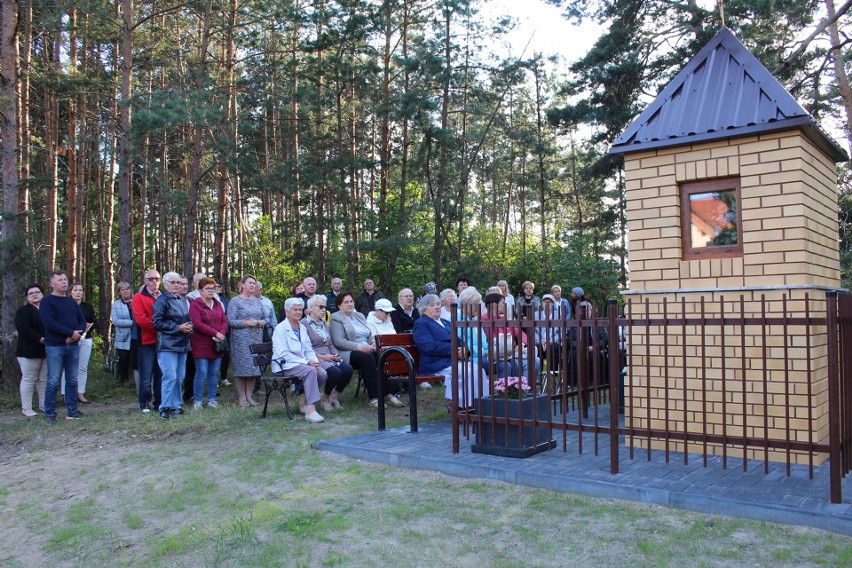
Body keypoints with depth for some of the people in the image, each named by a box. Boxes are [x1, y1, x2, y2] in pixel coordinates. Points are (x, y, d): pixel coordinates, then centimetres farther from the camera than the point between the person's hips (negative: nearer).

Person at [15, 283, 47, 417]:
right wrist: (41, 339, -22)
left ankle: (43, 405, 16)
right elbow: (24, 329, -15)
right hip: (29, 352, -5)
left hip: (46, 351, 5)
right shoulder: (23, 311, -1)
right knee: (29, 379, -2)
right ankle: (26, 408, 4)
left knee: (44, 379, 9)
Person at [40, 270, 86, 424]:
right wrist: (72, 333, -16)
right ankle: (49, 414, 4)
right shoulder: (47, 302, -3)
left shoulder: (72, 302, 15)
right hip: (54, 346, -5)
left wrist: (78, 333, -9)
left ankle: (72, 411, 14)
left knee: (72, 380, 7)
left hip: (73, 346, 5)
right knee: (53, 381, -4)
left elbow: (82, 321, 14)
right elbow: (49, 323, -15)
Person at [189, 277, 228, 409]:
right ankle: (197, 401, 5)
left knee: (214, 373, 8)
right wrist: (215, 333, -16)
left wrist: (222, 334, -9)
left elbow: (225, 321, 10)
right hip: (201, 345, -6)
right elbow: (197, 324, -14)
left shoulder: (218, 304, 15)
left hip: (217, 344, 6)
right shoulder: (195, 304, -5)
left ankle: (212, 399, 15)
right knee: (201, 373, -5)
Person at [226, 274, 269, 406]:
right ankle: (241, 397, 3)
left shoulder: (257, 301, 15)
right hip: (241, 340, -5)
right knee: (241, 367, -5)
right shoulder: (235, 301, -2)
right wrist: (246, 323, -17)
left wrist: (262, 322, -3)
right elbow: (230, 321, -9)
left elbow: (267, 318, 18)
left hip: (257, 339, 5)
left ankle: (249, 395, 13)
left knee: (254, 366, 4)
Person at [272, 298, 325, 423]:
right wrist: (306, 362, -20)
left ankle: (304, 403, -5)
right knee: (311, 371, -32)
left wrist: (314, 360, -7)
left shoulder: (303, 328, 18)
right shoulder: (280, 328, -6)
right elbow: (284, 354, -15)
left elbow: (308, 349, 17)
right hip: (285, 365, -7)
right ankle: (310, 410, -34)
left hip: (302, 363, 7)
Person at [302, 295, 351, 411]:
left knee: (348, 369, -19)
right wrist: (322, 356, -17)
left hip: (329, 356, 8)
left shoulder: (324, 323, 22)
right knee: (335, 371, -31)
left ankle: (334, 397, 2)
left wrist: (336, 354, 3)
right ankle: (324, 399, -5)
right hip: (315, 358, -7)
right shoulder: (304, 324, -5)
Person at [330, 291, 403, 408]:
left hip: (367, 350, 6)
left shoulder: (360, 315, 24)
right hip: (349, 353, -6)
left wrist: (374, 344, 0)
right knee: (367, 357, -36)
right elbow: (338, 342, -11)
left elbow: (370, 336, 25)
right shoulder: (336, 318, 2)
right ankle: (374, 398, -35)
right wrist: (360, 347, -20)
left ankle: (388, 393, -26)